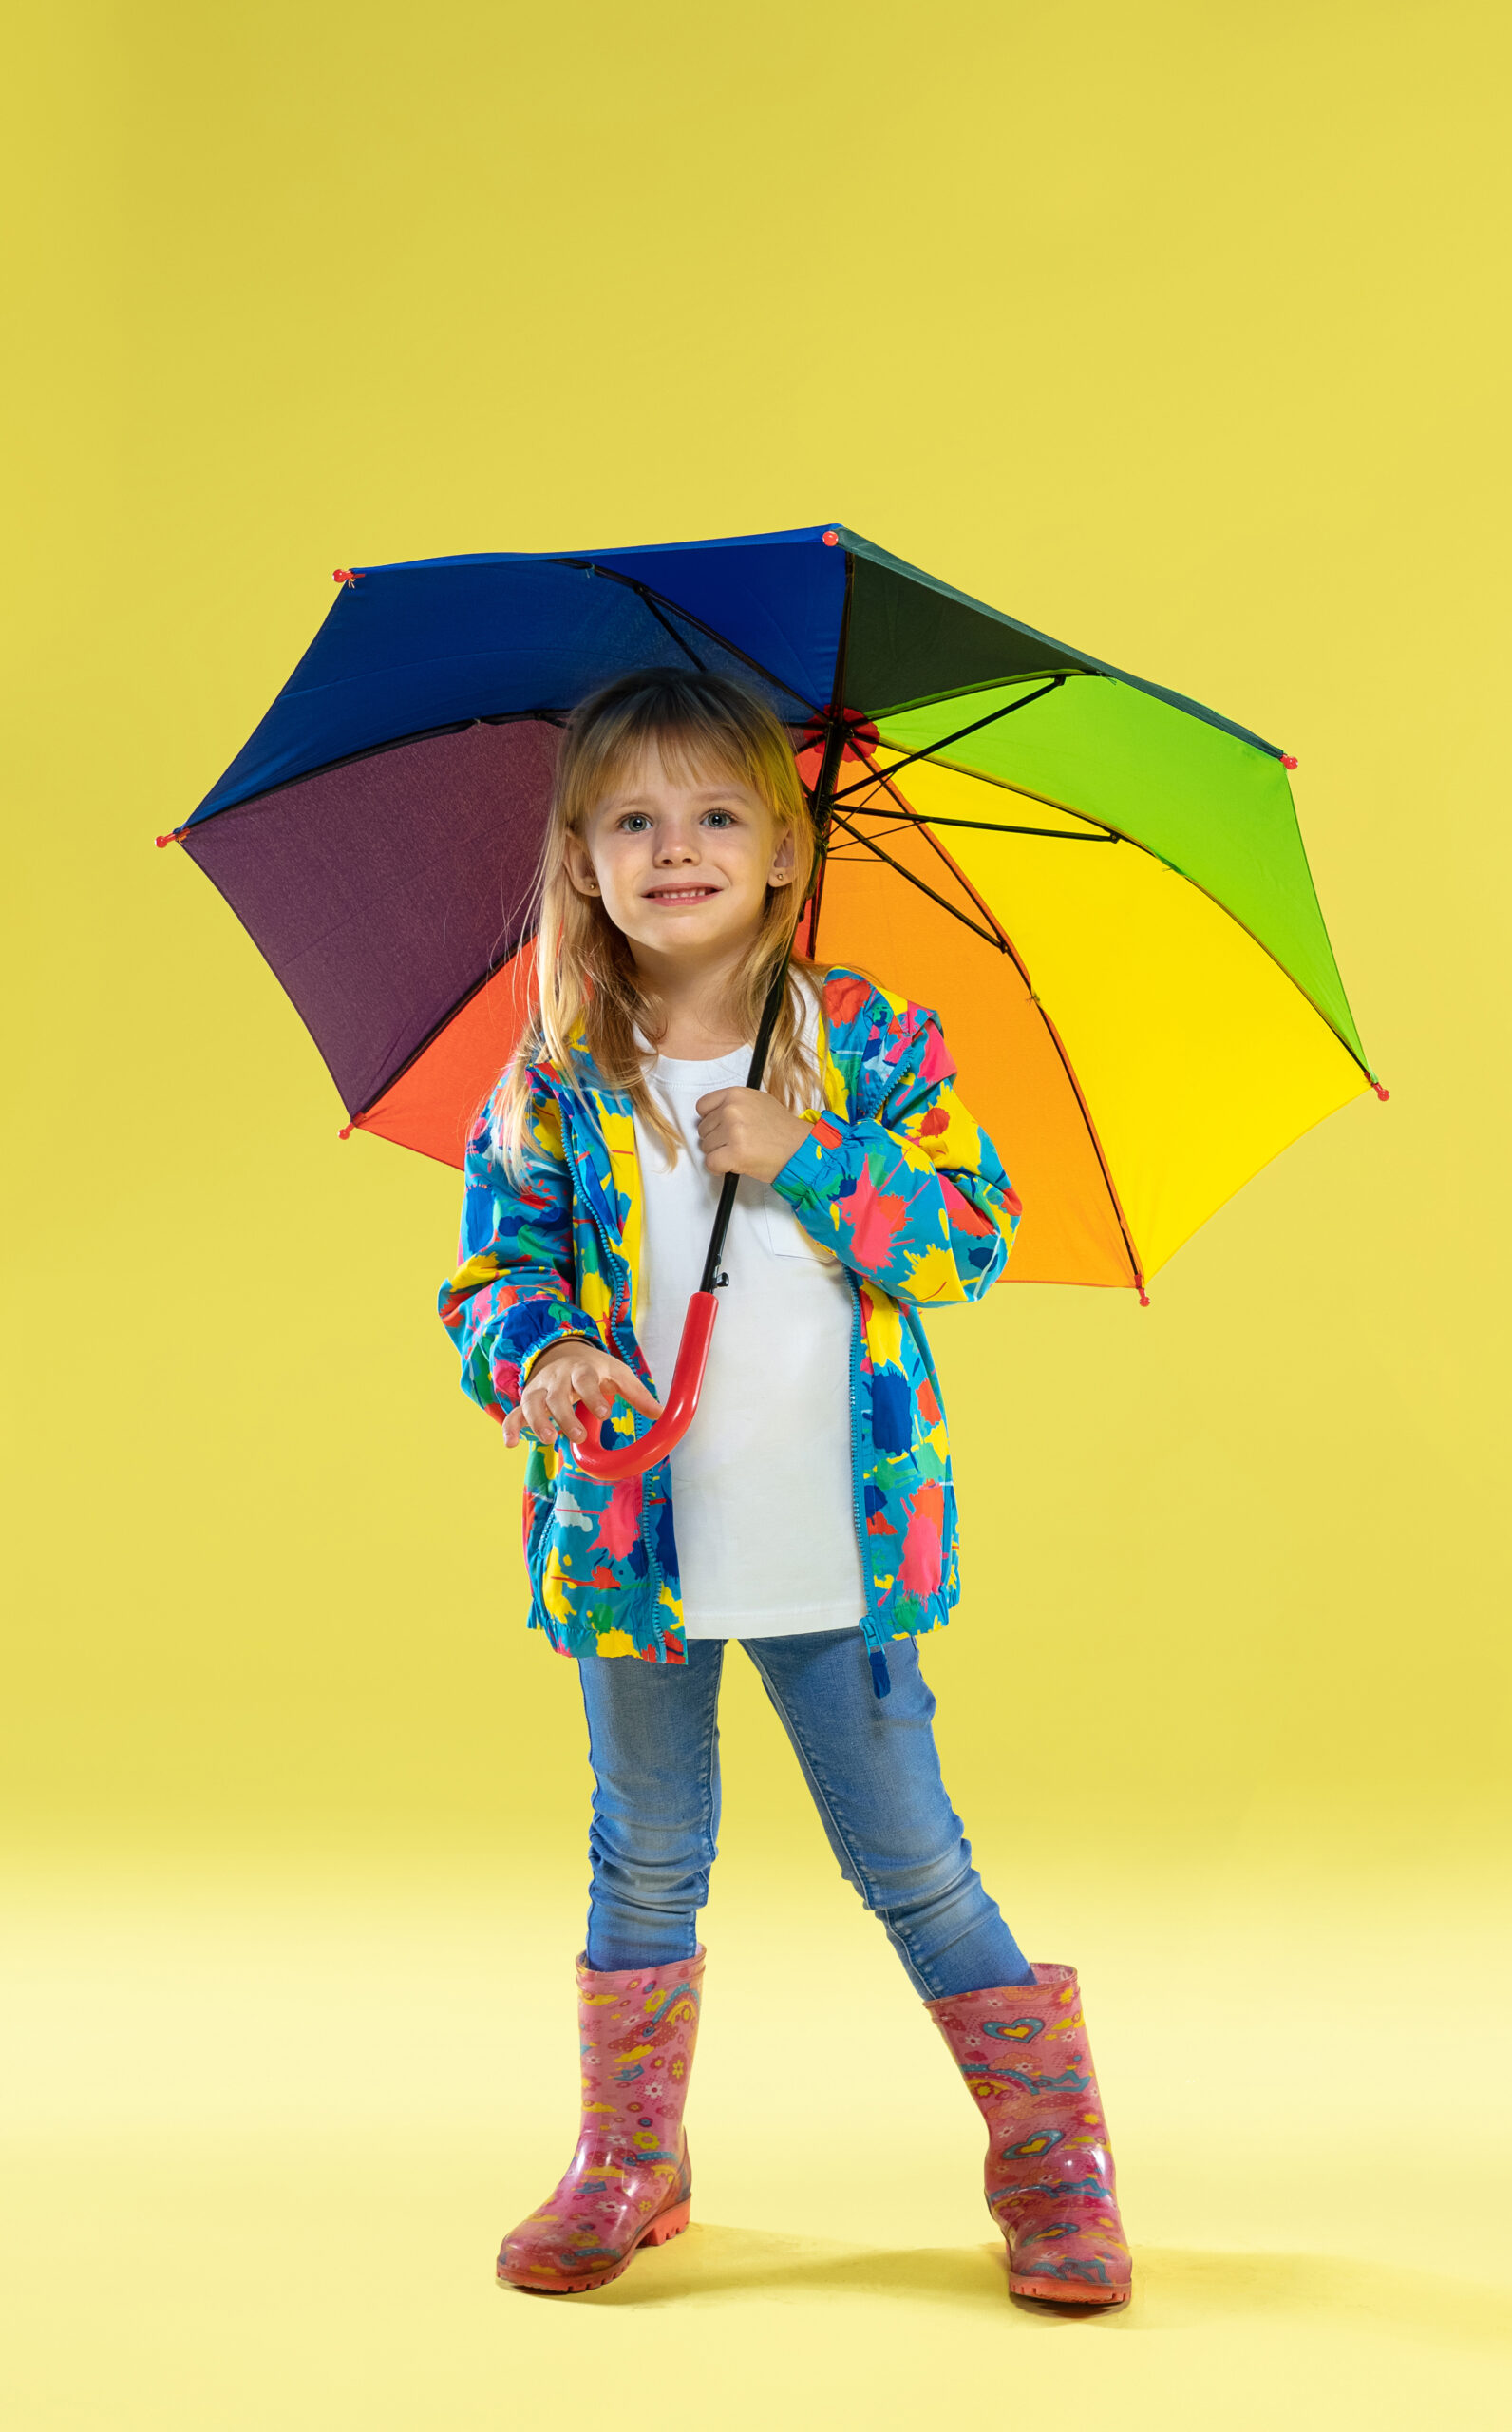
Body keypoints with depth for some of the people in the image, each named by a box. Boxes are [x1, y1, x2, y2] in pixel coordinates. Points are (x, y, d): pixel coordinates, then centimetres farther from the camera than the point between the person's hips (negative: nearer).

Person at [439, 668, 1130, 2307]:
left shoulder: (867, 1043, -3)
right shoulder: (553, 1086, 0)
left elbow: (973, 1239, -6)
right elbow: (490, 1268, 3)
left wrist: (807, 1162, -18)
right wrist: (544, 1356, -18)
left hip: (835, 1542, -2)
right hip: (636, 1538, 2)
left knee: (908, 1857, 6)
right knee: (647, 1867, 16)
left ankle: (1051, 2157, 22)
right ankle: (630, 2165, 33)